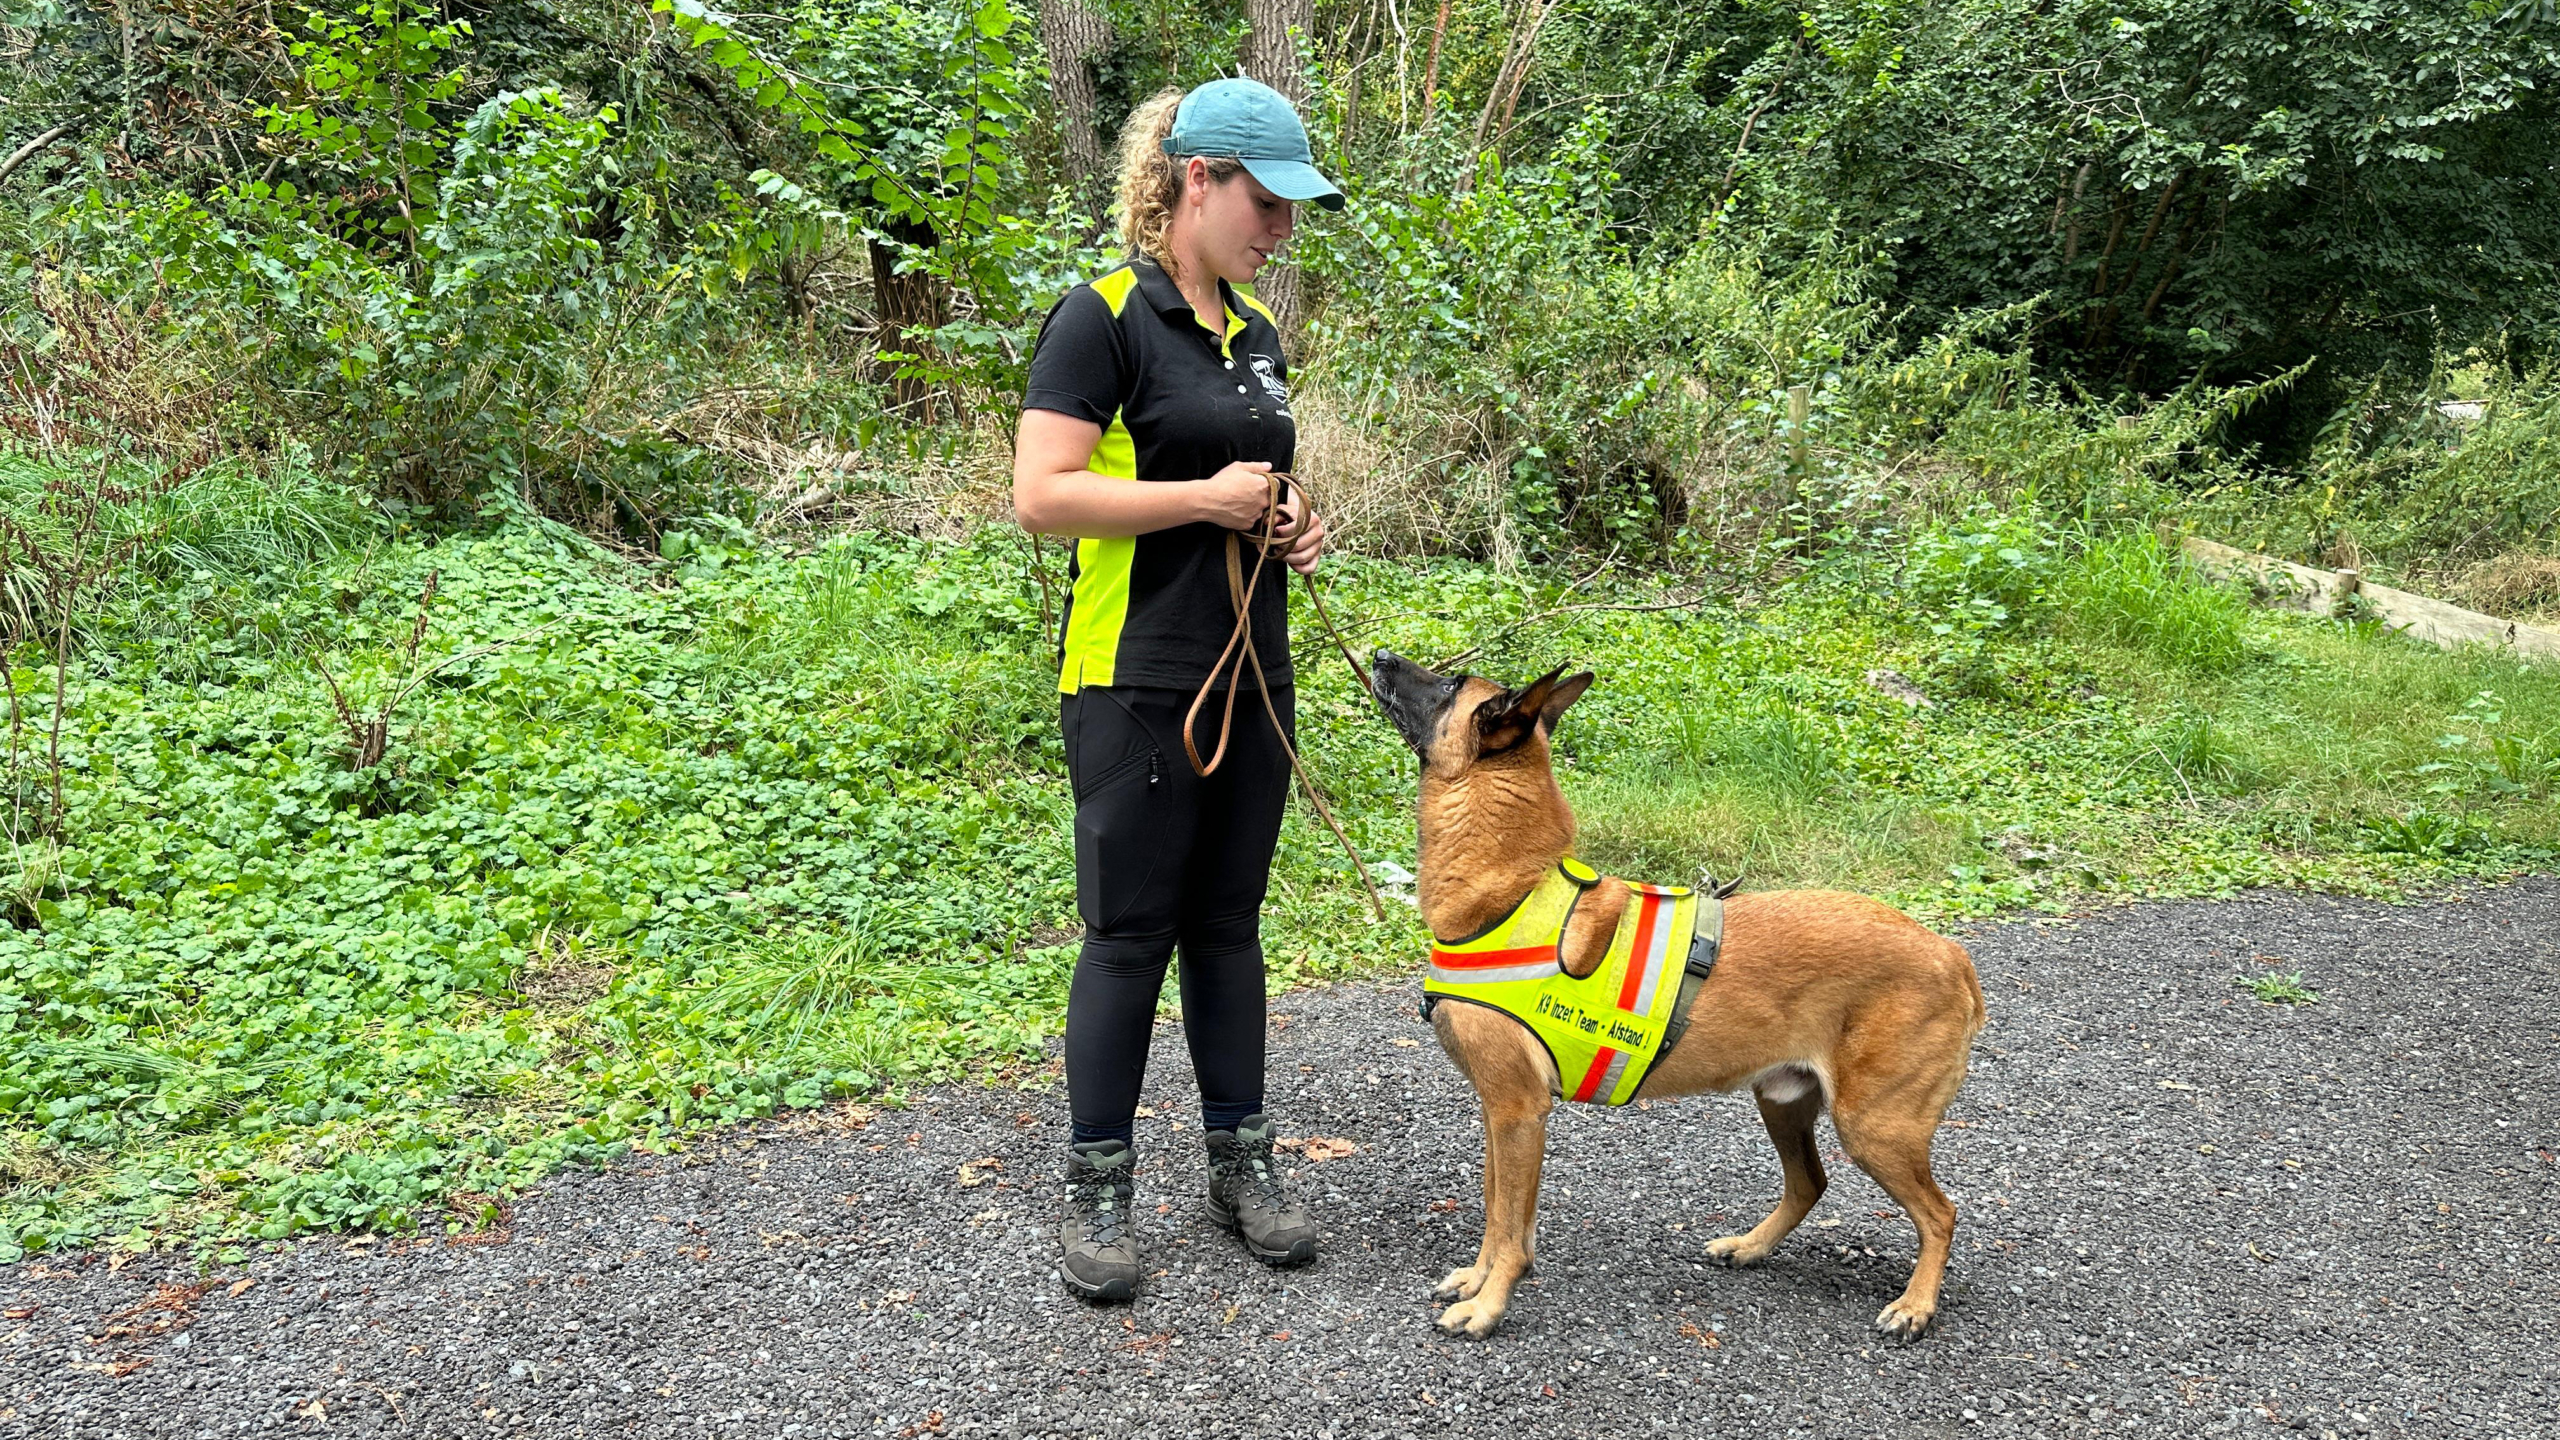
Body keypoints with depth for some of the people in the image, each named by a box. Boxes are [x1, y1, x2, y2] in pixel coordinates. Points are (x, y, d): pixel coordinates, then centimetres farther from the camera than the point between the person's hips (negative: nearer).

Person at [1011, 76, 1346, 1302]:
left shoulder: (1257, 330, 13)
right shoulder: (1103, 316, -11)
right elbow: (1042, 495, -19)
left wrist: (1288, 523, 6)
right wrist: (1205, 497, -18)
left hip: (1252, 676, 7)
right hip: (1136, 682, -7)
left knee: (1229, 921, 13)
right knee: (1130, 932, 0)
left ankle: (1240, 1161, 25)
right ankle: (1097, 1189, 15)